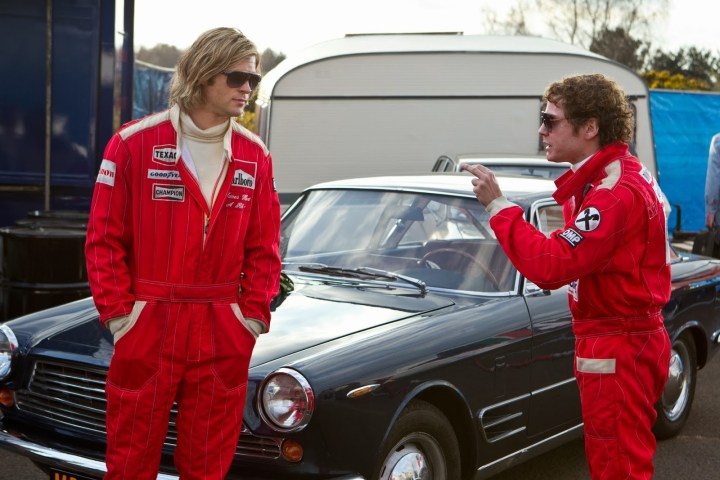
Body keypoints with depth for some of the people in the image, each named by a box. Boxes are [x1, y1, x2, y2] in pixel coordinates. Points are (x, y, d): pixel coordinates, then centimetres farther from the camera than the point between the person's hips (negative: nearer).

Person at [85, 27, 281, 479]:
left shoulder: (254, 155, 4)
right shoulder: (135, 144, -5)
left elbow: (264, 247, 8)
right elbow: (104, 239, -4)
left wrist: (254, 313, 0)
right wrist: (117, 311, -8)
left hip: (223, 337, 3)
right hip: (147, 330, -2)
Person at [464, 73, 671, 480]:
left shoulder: (614, 193, -23)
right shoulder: (629, 173, 11)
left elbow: (550, 267, -28)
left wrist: (498, 205, -23)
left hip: (616, 350, -11)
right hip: (637, 339, 11)